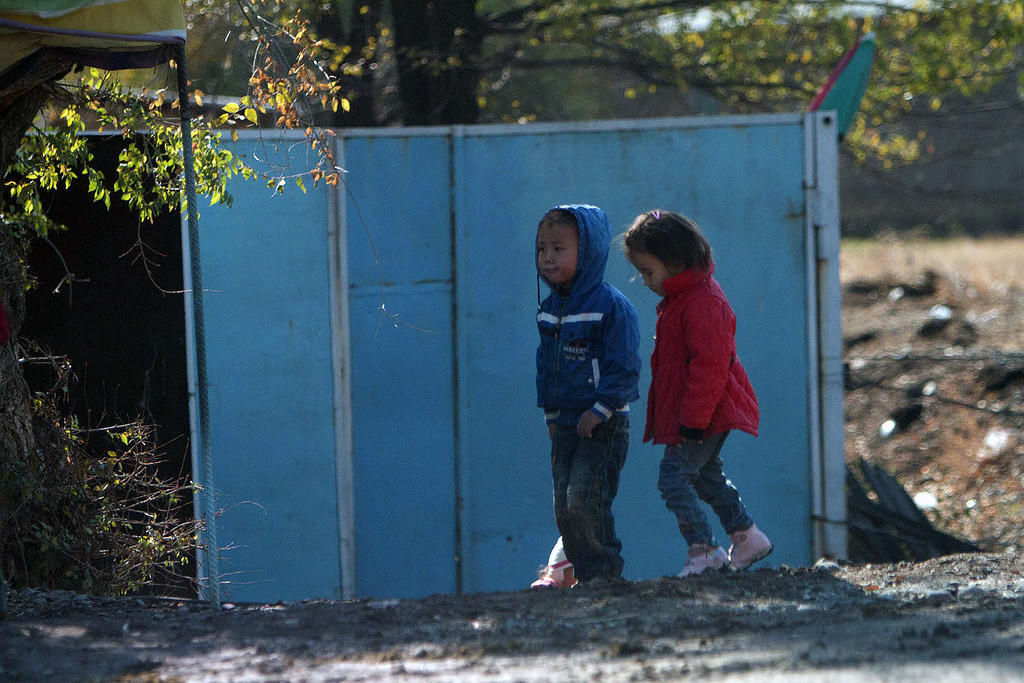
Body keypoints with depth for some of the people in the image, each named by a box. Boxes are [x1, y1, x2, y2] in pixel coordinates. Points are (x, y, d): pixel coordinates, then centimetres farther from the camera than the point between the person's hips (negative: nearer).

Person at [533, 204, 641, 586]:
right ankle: (585, 574, 15)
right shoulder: (549, 308, 10)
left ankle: (604, 572, -4)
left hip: (603, 425, -8)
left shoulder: (612, 306, -13)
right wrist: (550, 412, 14)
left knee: (583, 503, -16)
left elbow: (624, 367, -14)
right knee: (563, 509, 6)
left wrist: (600, 410, -18)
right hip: (565, 423, 8)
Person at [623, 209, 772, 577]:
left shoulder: (703, 303, -21)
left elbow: (709, 366, -24)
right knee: (704, 474, 21)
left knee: (673, 476, -14)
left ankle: (703, 550, -12)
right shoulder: (678, 298, 13)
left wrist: (693, 420, -23)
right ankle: (746, 536, 32)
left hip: (705, 413, -11)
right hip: (695, 413, 11)